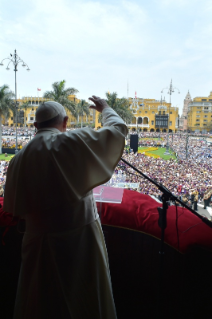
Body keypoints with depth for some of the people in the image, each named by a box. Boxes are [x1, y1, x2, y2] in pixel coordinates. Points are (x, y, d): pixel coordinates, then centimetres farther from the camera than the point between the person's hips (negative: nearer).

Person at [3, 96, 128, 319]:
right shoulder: (76, 142, -14)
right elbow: (118, 129, -3)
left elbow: (14, 207, 0)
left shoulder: (20, 158, -7)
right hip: (81, 236, -2)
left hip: (41, 241, 3)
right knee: (89, 300, 20)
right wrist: (105, 109, 15)